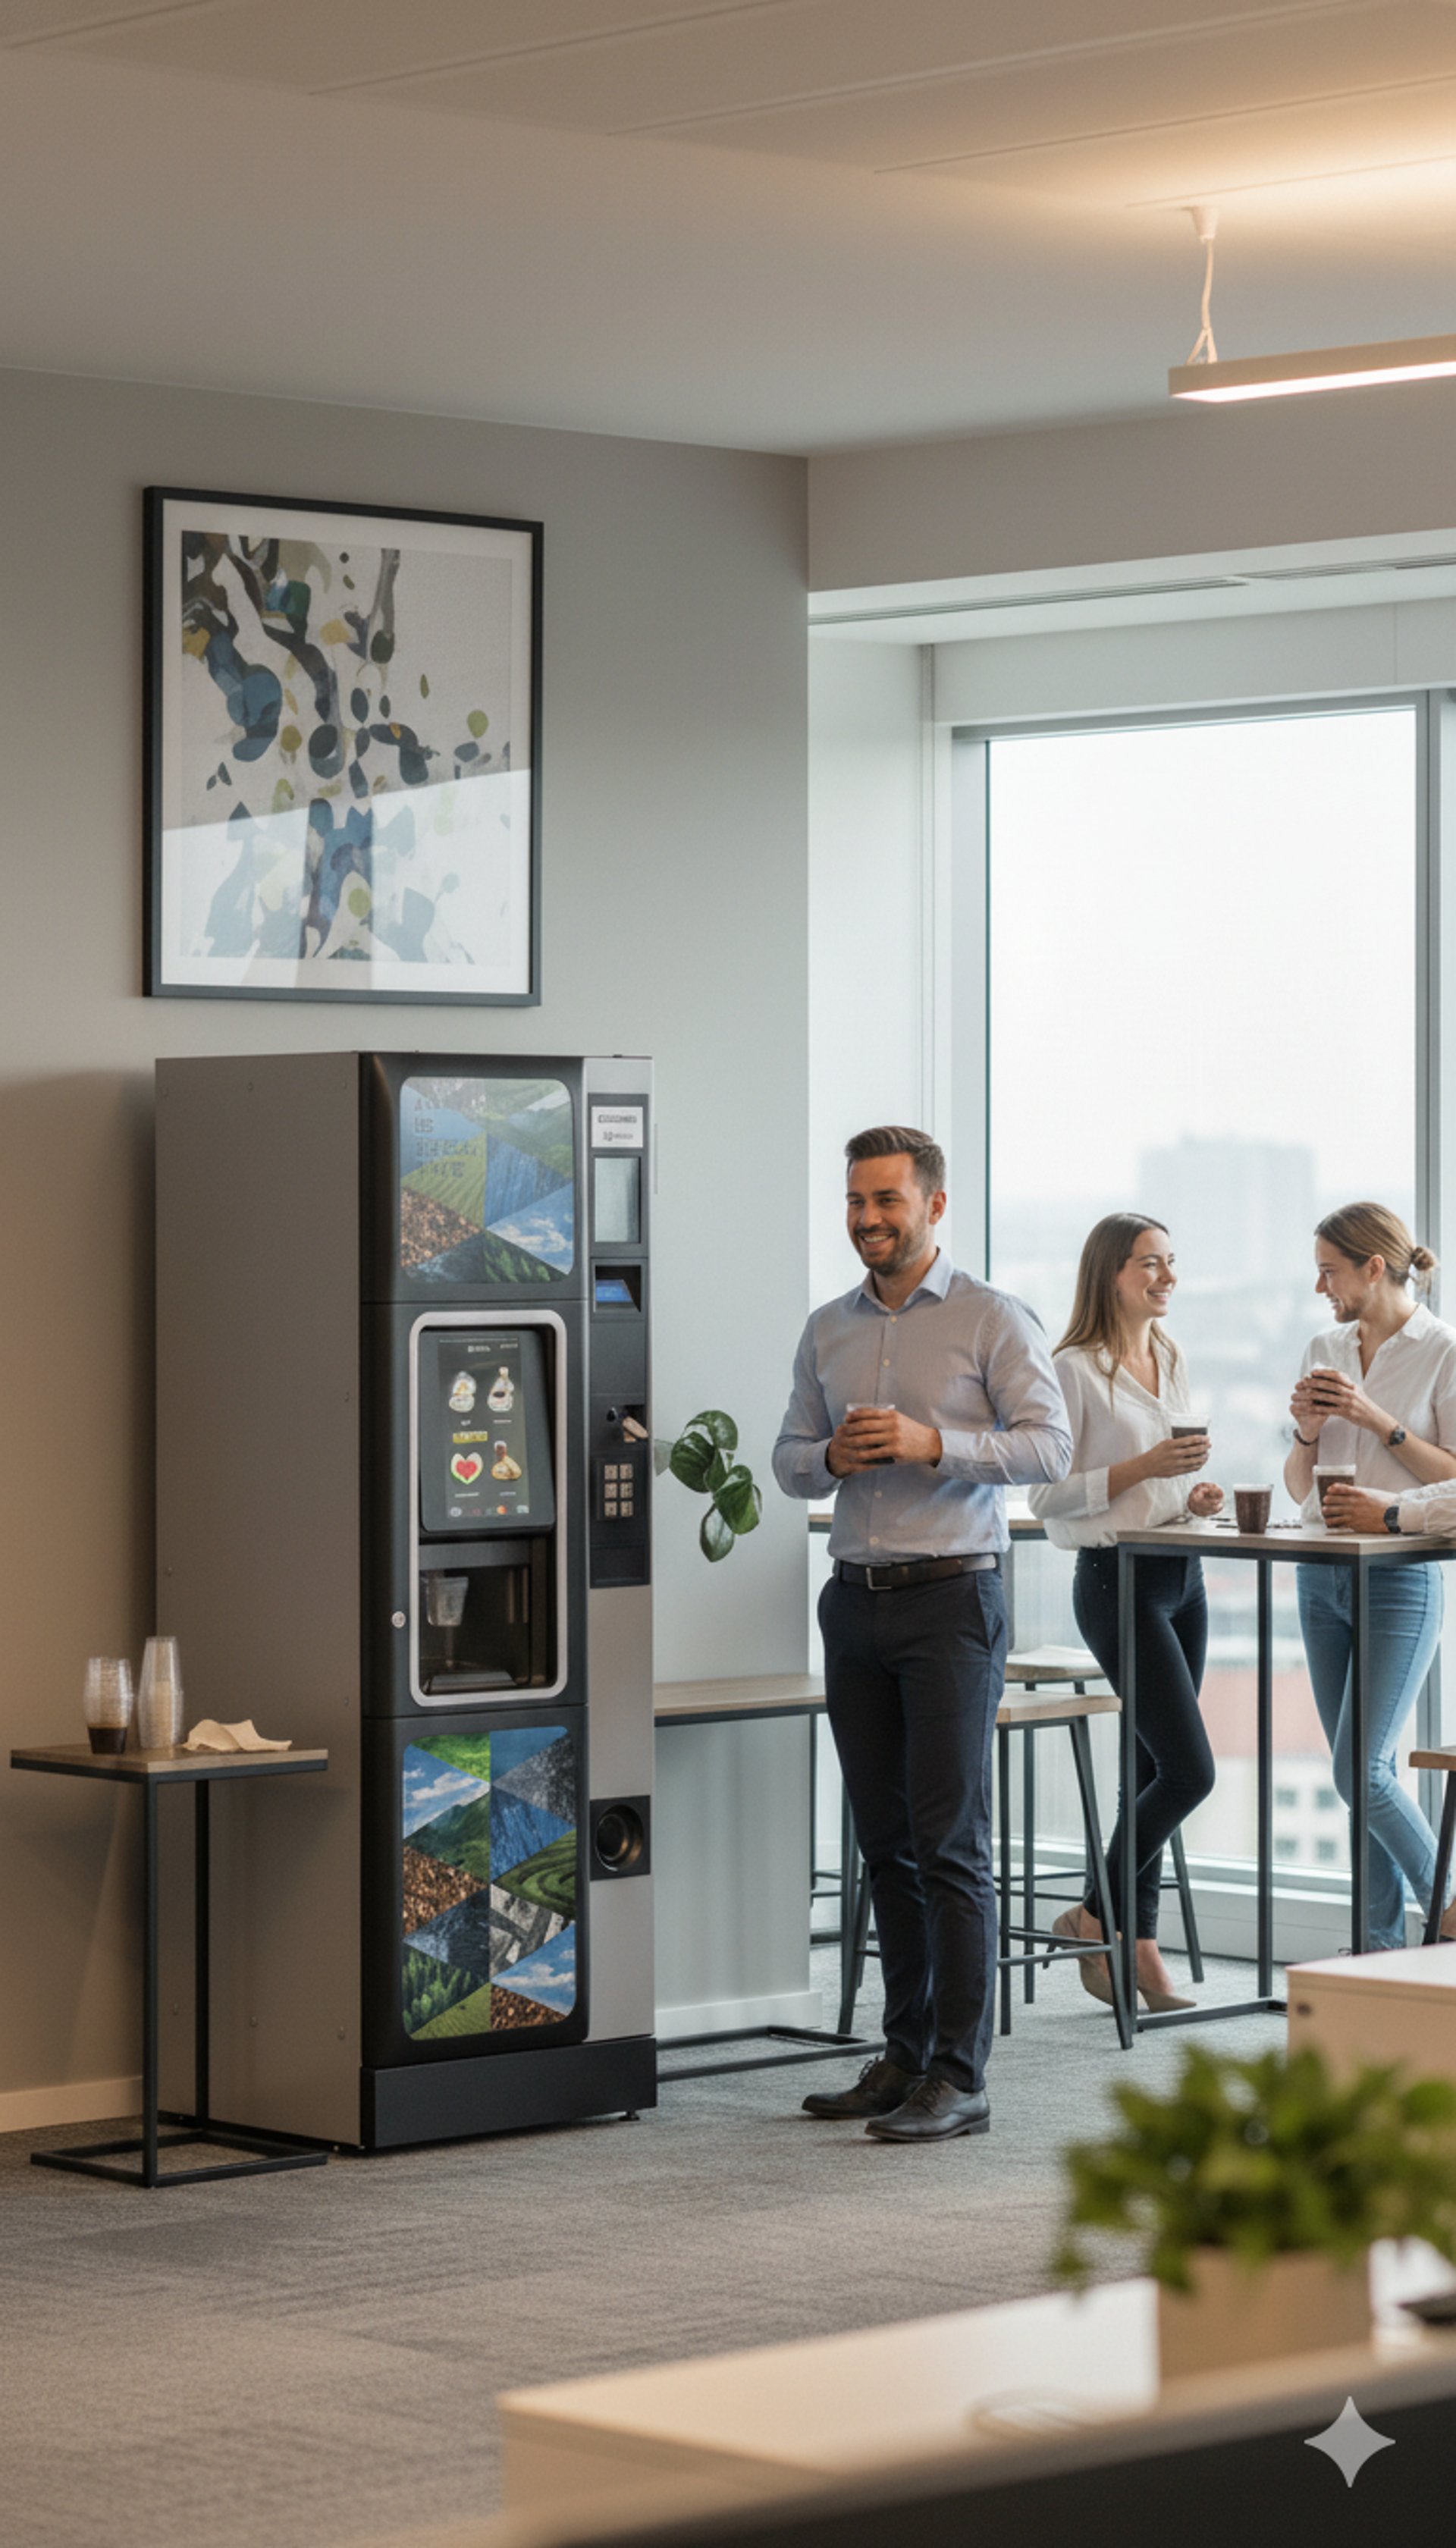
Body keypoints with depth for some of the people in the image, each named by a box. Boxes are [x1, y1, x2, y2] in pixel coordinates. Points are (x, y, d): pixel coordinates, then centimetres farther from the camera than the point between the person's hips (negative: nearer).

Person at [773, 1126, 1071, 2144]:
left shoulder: (993, 1320, -3)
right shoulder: (829, 1331, 13)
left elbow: (1049, 1444, -11)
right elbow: (790, 1458, 17)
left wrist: (932, 1443, -21)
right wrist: (832, 1459, -5)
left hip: (950, 1598, -6)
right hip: (856, 1599, 6)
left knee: (950, 1840, -8)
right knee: (886, 1841, 9)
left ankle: (960, 2078, -7)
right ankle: (907, 2054, 16)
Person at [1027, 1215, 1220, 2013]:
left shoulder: (1172, 1362, 14)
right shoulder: (1075, 1370, -10)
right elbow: (1048, 1498, -13)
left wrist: (1195, 1495, 4)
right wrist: (1143, 1468, -21)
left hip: (1180, 1575, 8)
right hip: (1116, 1581, -8)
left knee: (1155, 1768, 7)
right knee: (1188, 1768, -12)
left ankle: (1138, 1946, 11)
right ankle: (1096, 1915, 4)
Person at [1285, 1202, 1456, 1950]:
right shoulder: (1325, 1350, 12)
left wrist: (1377, 1419, -15)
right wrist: (1308, 1432, -4)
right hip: (1322, 1576, 6)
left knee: (1361, 1769, -13)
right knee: (1362, 1771, 8)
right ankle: (1385, 1941, 14)